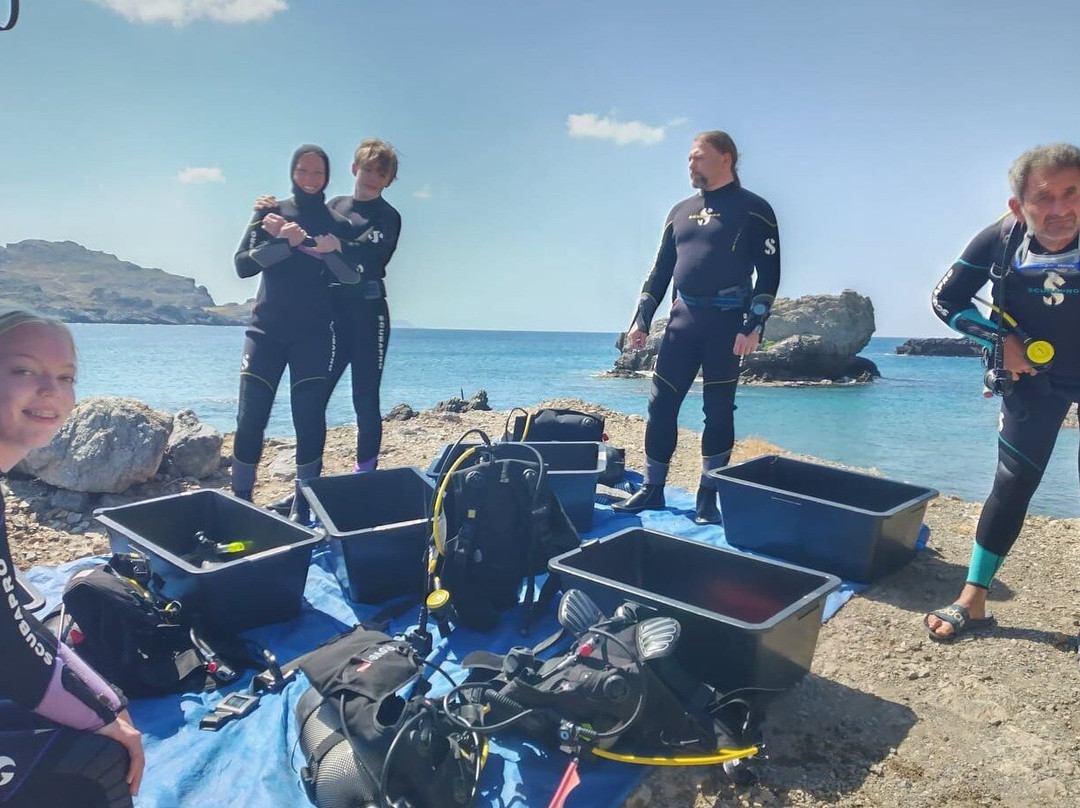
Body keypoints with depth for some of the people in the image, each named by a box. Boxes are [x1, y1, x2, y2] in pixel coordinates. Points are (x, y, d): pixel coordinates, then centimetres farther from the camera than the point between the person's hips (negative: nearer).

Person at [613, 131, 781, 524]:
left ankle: (708, 498, 11)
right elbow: (660, 271, 16)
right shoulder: (680, 212, 15)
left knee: (718, 412, 1)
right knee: (661, 405, 2)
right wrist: (641, 320, 8)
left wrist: (753, 327, -17)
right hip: (683, 319, 5)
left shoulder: (753, 210, 0)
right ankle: (652, 490, 14)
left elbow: (768, 274, -6)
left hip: (726, 323, -5)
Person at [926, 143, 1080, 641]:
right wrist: (1001, 339, -16)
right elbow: (945, 300, -7)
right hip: (1034, 375, 1)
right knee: (1013, 483, 2)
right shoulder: (1001, 240, -20)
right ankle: (973, 601, 10)